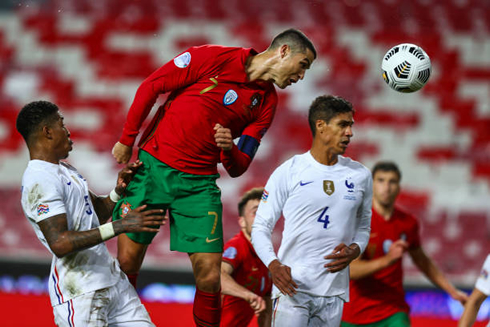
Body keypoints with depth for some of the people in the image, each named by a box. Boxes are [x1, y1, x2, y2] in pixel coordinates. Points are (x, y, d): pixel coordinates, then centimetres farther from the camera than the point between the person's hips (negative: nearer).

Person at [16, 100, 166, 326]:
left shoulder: (65, 170, 18)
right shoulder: (40, 181, -16)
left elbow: (98, 214, 26)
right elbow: (60, 244, -26)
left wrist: (119, 191, 5)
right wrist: (120, 226, -28)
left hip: (112, 280, 9)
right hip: (79, 293, -9)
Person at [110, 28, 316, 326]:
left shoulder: (267, 102, 7)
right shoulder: (214, 58, -7)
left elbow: (238, 168, 8)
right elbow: (151, 87, -1)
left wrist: (229, 149, -16)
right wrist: (127, 140, 1)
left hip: (199, 183, 4)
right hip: (154, 166, -3)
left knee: (210, 277, -7)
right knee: (126, 263, -3)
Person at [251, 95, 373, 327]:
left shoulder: (360, 175, 10)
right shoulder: (288, 172, -1)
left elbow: (363, 226, 21)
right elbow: (261, 227, 1)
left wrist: (354, 251, -2)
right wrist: (274, 266, -17)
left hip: (334, 291, 4)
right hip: (292, 287, -4)